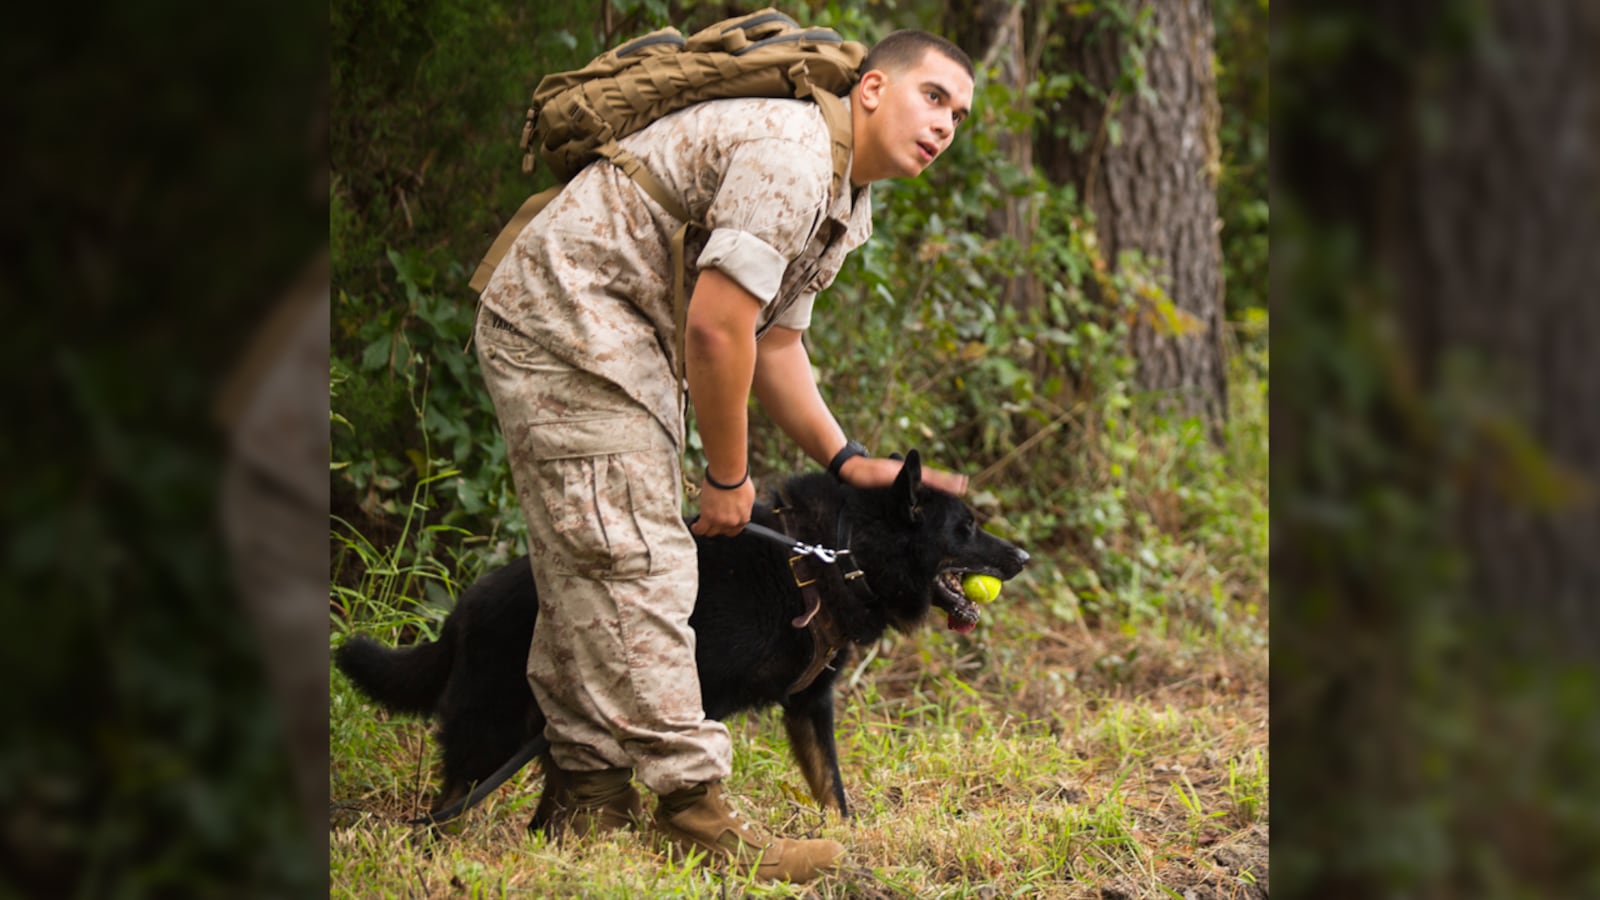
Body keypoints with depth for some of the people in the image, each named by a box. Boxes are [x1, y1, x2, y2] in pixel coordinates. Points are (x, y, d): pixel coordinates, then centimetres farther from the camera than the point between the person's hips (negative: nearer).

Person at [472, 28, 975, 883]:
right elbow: (717, 325, -22)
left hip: (619, 338, 12)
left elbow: (773, 340, 24)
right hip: (567, 319, -12)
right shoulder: (791, 151, -20)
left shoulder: (843, 201, 15)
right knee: (632, 566, -13)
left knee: (586, 574, 13)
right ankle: (693, 813, -15)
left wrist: (847, 460, 14)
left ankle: (590, 802, 18)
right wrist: (728, 477, -10)